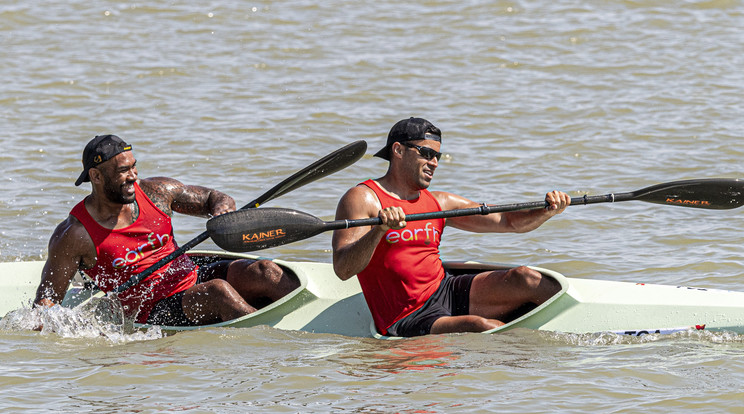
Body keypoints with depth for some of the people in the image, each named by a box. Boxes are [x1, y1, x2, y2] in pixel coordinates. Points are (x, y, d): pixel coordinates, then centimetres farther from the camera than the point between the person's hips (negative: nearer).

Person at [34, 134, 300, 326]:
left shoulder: (156, 192, 6)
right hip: (151, 315, -6)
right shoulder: (74, 236, -7)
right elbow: (48, 294, 0)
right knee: (217, 291, -33)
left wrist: (221, 213, -8)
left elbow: (217, 199, 16)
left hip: (194, 279, 6)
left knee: (261, 271, -20)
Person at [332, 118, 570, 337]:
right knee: (484, 328, -31)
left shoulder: (439, 203, 17)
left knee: (524, 279, -15)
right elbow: (342, 269, -16)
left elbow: (511, 222, 16)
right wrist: (379, 230, -32)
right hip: (405, 322, -7)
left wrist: (548, 211, -4)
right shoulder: (362, 199, -3)